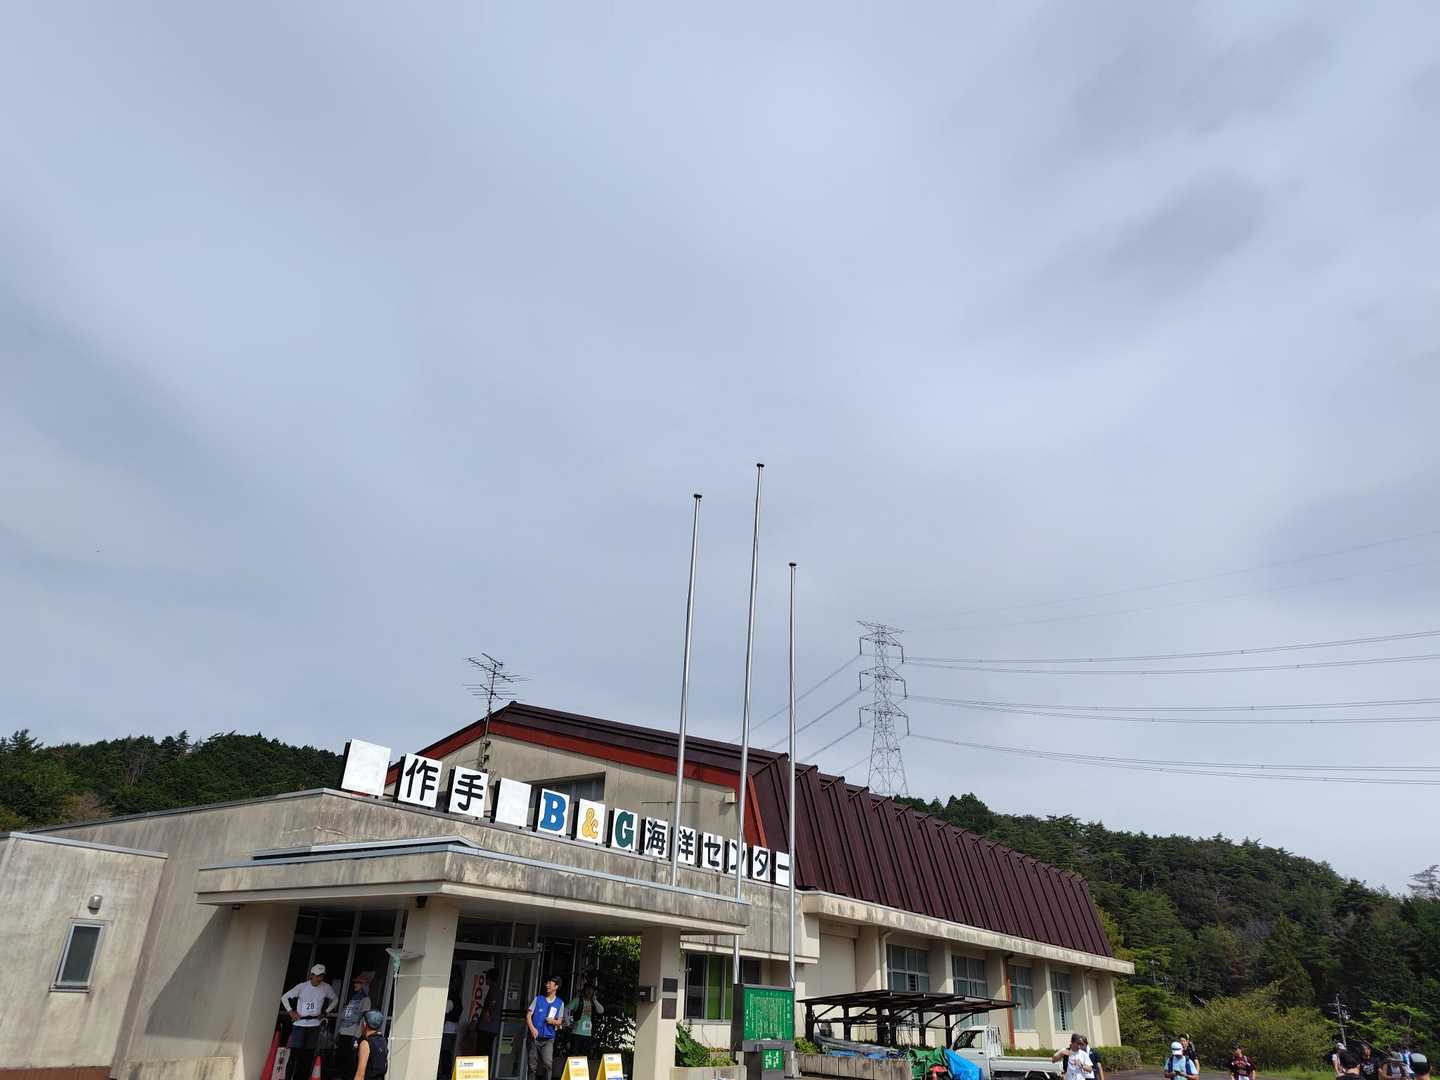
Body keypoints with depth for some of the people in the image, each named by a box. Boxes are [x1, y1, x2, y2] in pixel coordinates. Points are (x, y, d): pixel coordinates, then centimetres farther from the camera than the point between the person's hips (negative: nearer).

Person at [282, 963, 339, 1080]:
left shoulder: (326, 988, 0)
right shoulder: (302, 986, -6)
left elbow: (335, 999, 17)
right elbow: (284, 997, 3)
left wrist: (326, 1012, 7)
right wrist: (291, 1011, -4)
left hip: (314, 1025, 2)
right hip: (300, 1024, -2)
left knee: (309, 1055, 2)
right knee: (294, 1054, -8)